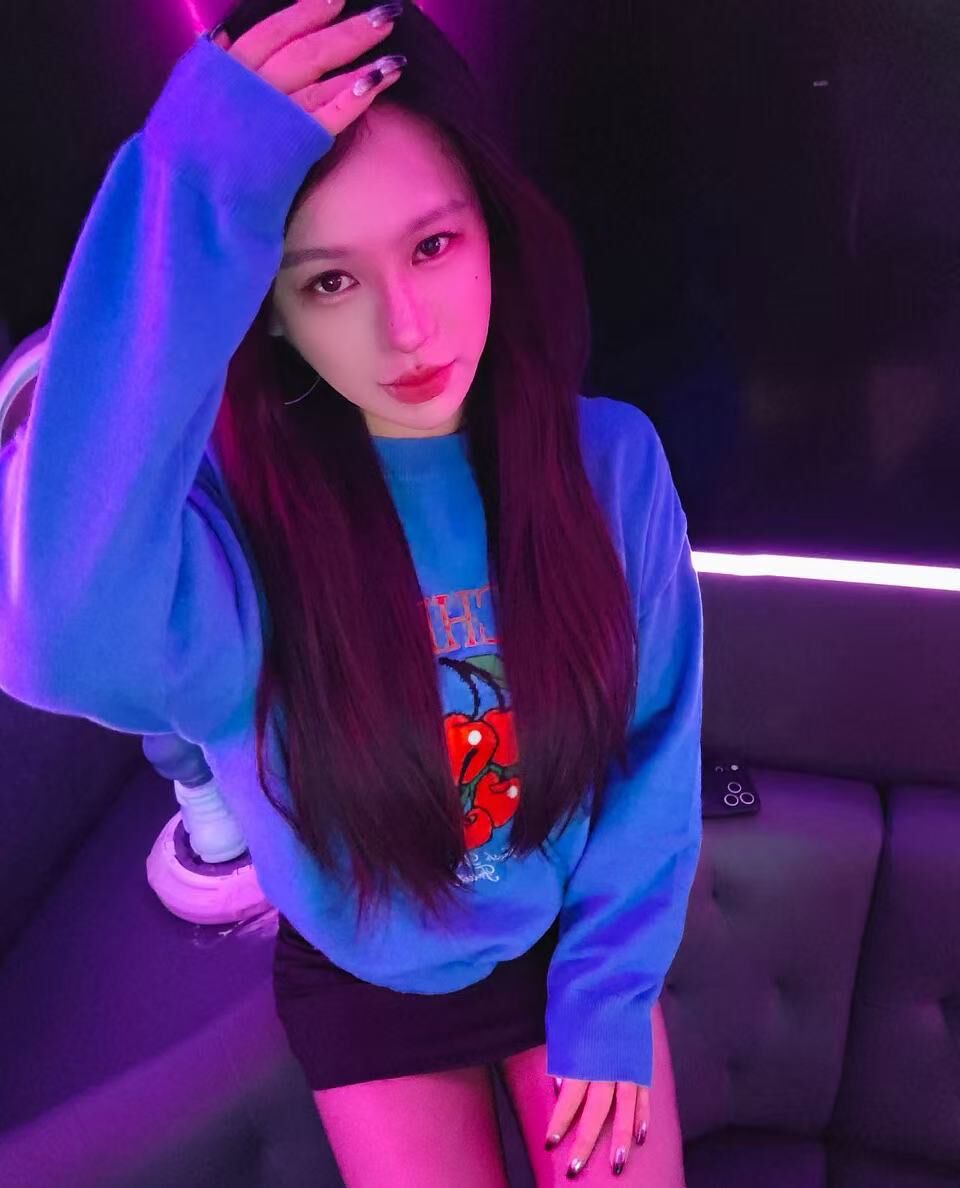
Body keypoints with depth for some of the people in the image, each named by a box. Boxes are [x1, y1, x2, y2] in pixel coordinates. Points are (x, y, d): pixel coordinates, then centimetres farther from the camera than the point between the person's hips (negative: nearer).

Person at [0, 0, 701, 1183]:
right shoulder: (229, 502, -24)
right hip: (365, 987, -1)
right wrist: (186, 201, -48)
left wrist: (610, 994, -9)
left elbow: (656, 747, -8)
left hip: (575, 947, 1)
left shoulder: (610, 459, -18)